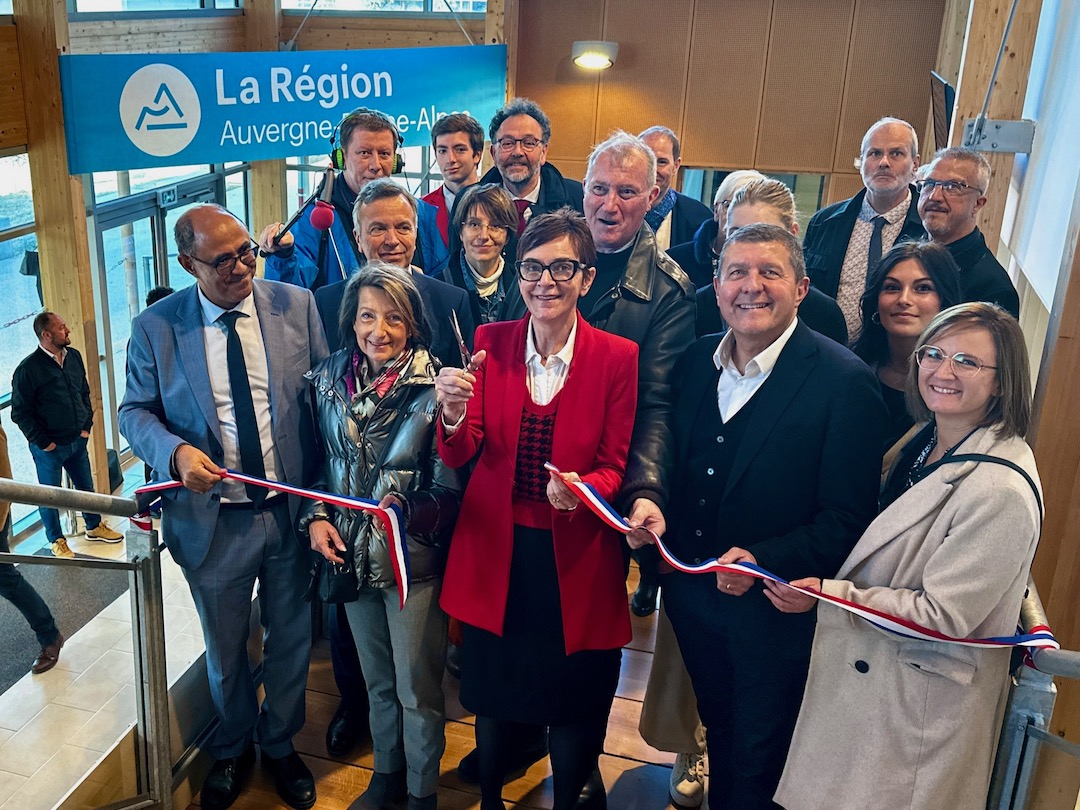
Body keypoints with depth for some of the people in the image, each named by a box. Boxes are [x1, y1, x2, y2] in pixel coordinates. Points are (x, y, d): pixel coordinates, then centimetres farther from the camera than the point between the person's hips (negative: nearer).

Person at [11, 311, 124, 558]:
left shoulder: (74, 356, 0)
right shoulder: (28, 369, -18)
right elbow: (20, 412, -13)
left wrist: (87, 425, 6)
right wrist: (42, 442, -11)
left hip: (77, 440, 5)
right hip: (49, 446, -5)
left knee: (86, 486, 19)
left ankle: (94, 526, 39)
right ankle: (56, 540, 28)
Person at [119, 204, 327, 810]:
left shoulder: (297, 305, -6)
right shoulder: (155, 327, -7)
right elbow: (135, 412, 1)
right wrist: (176, 451, -21)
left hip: (294, 510, 1)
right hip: (213, 520, 0)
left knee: (291, 642, 18)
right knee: (225, 652, 20)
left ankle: (281, 744, 45)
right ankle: (233, 751, 48)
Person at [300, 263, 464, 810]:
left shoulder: (435, 389, -17)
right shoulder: (329, 380, -3)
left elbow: (449, 491, -15)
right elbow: (319, 461, 10)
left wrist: (405, 511, -32)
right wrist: (315, 516, -5)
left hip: (414, 559, -4)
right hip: (352, 557, 5)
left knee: (417, 688, 10)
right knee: (377, 680, 23)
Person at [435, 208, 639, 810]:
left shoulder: (618, 358, -9)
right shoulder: (489, 343, -2)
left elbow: (615, 468, -6)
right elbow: (461, 455, -7)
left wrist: (581, 490, -28)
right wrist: (454, 415, -30)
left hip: (575, 560, -2)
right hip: (496, 551, 2)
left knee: (573, 706, 15)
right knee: (495, 698, 20)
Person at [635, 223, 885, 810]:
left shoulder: (845, 382, -18)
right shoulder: (695, 362, 0)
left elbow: (847, 518, -18)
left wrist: (766, 561, -29)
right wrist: (652, 513, -9)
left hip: (775, 605, -5)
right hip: (690, 591, 5)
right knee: (718, 734, 27)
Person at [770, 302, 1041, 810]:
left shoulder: (1001, 491, -25)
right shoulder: (924, 444, 3)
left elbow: (942, 616, -23)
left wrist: (828, 594, -20)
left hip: (921, 707, -8)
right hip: (862, 672, 8)